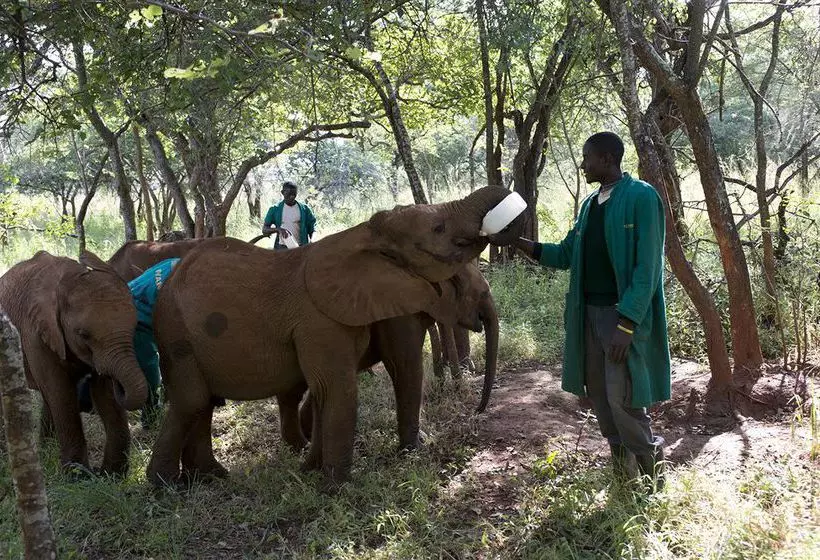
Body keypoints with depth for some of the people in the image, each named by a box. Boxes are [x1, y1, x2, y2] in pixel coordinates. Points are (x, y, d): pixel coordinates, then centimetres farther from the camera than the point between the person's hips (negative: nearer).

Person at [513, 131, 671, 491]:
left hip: (626, 315, -8)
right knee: (599, 394, 10)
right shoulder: (590, 204, 14)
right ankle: (624, 471, 25)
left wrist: (626, 324, -22)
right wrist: (521, 243, 4)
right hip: (590, 312, 8)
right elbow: (566, 255, 18)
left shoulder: (641, 197, -10)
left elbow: (647, 268, -16)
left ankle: (652, 471, 13)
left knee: (622, 398, -9)